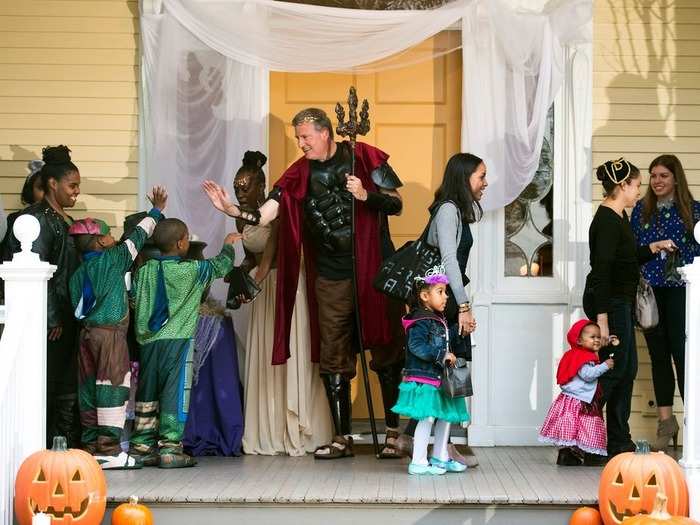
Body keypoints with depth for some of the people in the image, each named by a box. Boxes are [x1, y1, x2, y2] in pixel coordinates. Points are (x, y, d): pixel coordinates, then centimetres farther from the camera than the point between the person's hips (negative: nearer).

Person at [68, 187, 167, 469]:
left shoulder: (78, 273, 13)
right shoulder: (112, 259, -6)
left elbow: (77, 307, 14)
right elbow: (138, 236, 2)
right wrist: (156, 211, 13)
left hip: (87, 331, 8)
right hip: (110, 332, -8)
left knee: (90, 389, 9)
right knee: (113, 386, -6)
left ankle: (91, 445, 14)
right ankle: (108, 448, -9)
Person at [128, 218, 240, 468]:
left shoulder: (144, 270, 5)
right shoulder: (192, 271, -6)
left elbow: (133, 299, 9)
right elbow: (221, 266, 6)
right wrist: (228, 244, 24)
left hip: (147, 341, 5)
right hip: (177, 341, -5)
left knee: (146, 393, 11)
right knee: (175, 393, -2)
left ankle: (141, 446, 15)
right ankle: (169, 447, -4)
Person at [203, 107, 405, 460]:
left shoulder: (364, 159, -2)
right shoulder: (299, 175, 5)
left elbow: (396, 205, -1)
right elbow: (264, 216, -4)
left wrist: (366, 195, -18)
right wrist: (232, 210, -21)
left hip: (372, 271, -3)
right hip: (331, 279, 3)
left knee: (385, 351, 0)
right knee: (333, 359, 4)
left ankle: (395, 432, 10)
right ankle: (342, 437, 12)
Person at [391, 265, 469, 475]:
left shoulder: (439, 320, 15)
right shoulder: (420, 321, -16)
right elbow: (416, 346, -28)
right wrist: (442, 355, -27)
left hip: (438, 378, 10)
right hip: (423, 379, -10)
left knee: (446, 416, 15)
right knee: (427, 418, -9)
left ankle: (440, 457, 28)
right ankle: (418, 462, -3)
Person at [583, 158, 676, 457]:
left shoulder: (619, 218, 12)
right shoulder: (607, 221, -19)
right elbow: (601, 270, -24)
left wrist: (654, 248, 16)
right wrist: (602, 319, -27)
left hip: (620, 303, 10)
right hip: (608, 303, -10)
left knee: (627, 369, 12)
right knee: (614, 369, -6)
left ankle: (619, 444, 18)